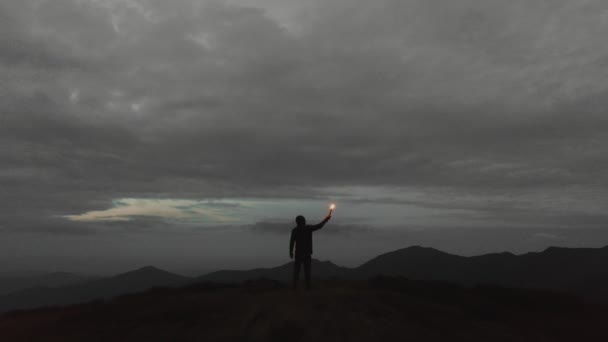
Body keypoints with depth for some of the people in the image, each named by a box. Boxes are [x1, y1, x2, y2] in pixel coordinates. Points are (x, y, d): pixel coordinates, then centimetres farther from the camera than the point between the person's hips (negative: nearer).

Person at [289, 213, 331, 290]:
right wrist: (327, 219, 13)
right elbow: (319, 226, 2)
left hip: (298, 253, -1)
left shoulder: (294, 230, -7)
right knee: (307, 270, 6)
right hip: (307, 253, 1)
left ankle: (295, 285, 3)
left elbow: (292, 242, -8)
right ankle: (308, 286, 6)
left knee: (296, 269, 7)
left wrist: (291, 252, 0)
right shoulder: (309, 228, -6)